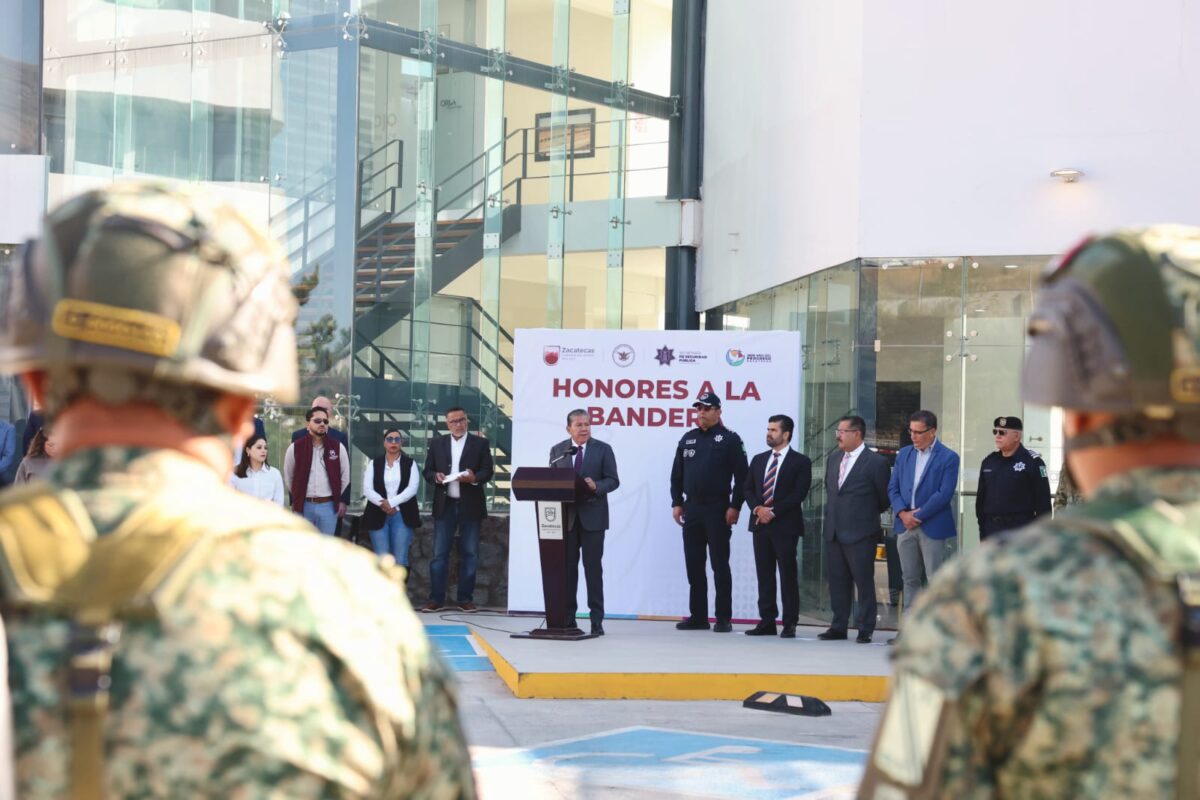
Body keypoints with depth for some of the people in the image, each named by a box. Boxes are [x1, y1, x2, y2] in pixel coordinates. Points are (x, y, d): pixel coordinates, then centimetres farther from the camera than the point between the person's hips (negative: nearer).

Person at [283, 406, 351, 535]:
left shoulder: (338, 447, -1)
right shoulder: (295, 448, -2)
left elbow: (345, 476, 8)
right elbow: (288, 477, 9)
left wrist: (342, 500, 11)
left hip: (328, 506, 0)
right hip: (303, 506, 0)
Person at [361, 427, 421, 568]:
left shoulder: (410, 464, 7)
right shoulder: (374, 463, 8)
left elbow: (413, 488, -6)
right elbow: (367, 489, 0)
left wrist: (391, 502, -15)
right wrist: (382, 504, -17)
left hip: (402, 516, -1)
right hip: (378, 516, 1)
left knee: (400, 560, -3)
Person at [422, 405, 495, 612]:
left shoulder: (480, 444, 4)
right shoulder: (437, 444, 10)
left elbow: (487, 471, -1)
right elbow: (428, 471, 10)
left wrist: (475, 478, -20)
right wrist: (435, 477, -11)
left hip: (470, 505, -1)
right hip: (444, 505, 1)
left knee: (469, 554, 3)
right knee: (439, 554, 0)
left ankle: (465, 598, 9)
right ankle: (436, 598, 3)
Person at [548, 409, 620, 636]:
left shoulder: (603, 450, 3)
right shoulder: (557, 451, 9)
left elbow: (613, 480, -1)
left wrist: (596, 486, -20)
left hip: (592, 517, -2)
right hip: (565, 516, 2)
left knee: (593, 567, -3)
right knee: (568, 566, 5)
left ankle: (596, 619, 0)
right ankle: (567, 616, 12)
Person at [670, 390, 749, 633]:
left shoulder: (729, 439, -4)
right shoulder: (688, 439, 12)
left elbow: (742, 476, -8)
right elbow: (677, 474, 14)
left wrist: (735, 507, -13)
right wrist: (676, 503, 6)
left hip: (718, 510, -5)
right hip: (691, 509, 5)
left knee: (720, 565, -2)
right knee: (694, 565, 7)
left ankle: (724, 618, 1)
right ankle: (698, 616, 13)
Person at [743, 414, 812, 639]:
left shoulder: (800, 462, -1)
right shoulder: (758, 460, 16)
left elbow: (798, 494, -10)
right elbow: (748, 489, 12)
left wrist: (773, 512, -14)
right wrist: (758, 509, -7)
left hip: (785, 526, -5)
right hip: (760, 524, 5)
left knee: (788, 575, -3)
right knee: (764, 575, 6)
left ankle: (789, 624, 0)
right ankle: (767, 621, 9)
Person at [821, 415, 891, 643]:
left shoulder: (876, 462, -9)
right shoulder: (833, 460, 12)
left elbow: (884, 498, -1)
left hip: (860, 533, -6)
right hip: (833, 531, 7)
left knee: (864, 582, -1)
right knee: (837, 581, 9)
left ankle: (865, 630, 5)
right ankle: (839, 627, 17)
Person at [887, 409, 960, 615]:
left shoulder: (948, 458, -6)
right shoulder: (904, 454, 11)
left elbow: (944, 494, -14)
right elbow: (893, 487, 9)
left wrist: (918, 516, -14)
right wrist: (902, 513, -8)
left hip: (933, 527, -5)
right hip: (906, 525, 5)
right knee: (910, 579, 10)